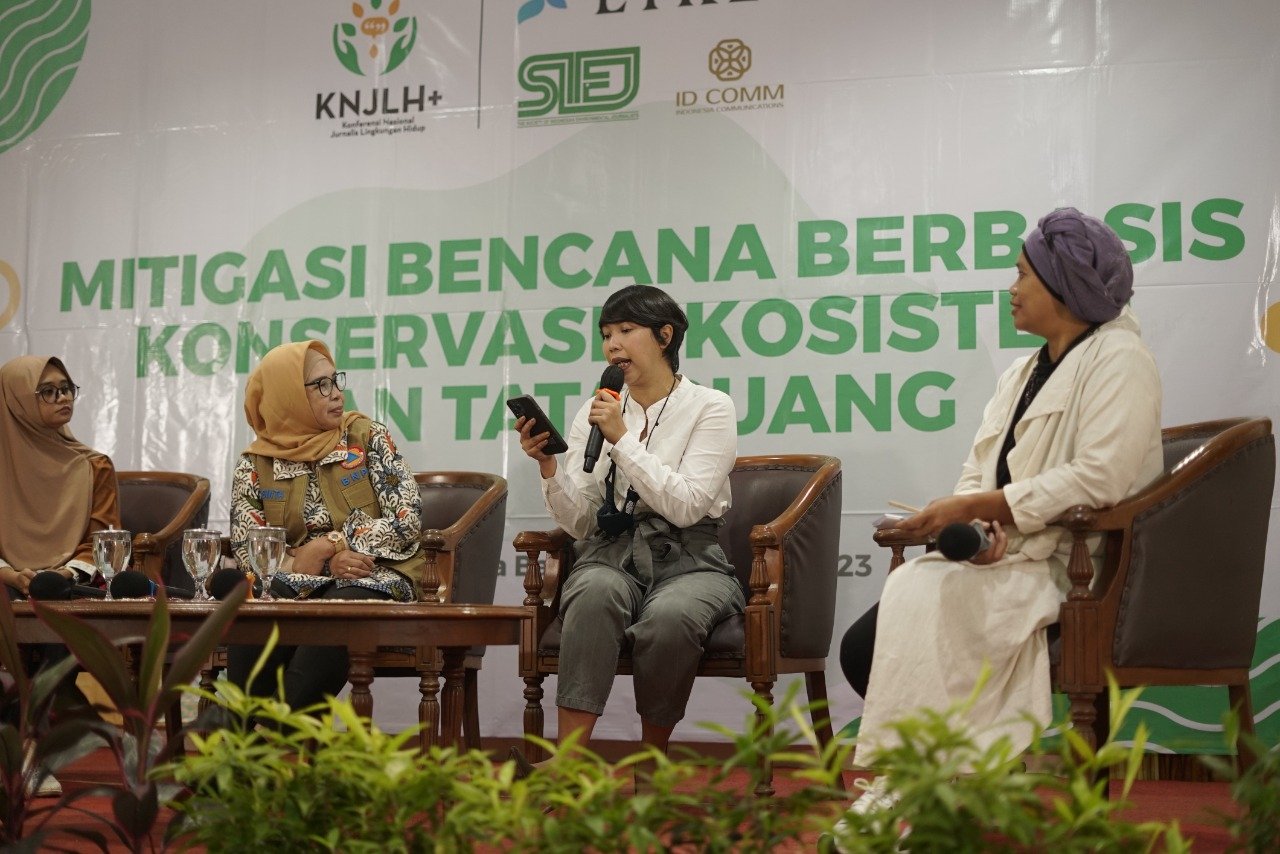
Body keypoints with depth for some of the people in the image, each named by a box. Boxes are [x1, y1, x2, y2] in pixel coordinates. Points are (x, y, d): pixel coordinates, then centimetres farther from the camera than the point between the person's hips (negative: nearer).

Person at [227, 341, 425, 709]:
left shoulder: (367, 437, 6)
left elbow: (407, 520, -3)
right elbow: (248, 554, 1)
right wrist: (325, 561, -13)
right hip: (297, 583, 1)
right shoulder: (255, 467, 8)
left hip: (373, 578, -1)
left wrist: (324, 546, -9)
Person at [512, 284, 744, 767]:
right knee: (596, 594, -35)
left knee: (669, 617, -37)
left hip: (686, 559, -2)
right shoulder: (595, 412, 13)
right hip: (611, 554, 2)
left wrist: (623, 439, -13)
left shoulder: (710, 408, 3)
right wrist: (548, 465, -10)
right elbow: (579, 524, 6)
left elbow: (685, 507, -12)